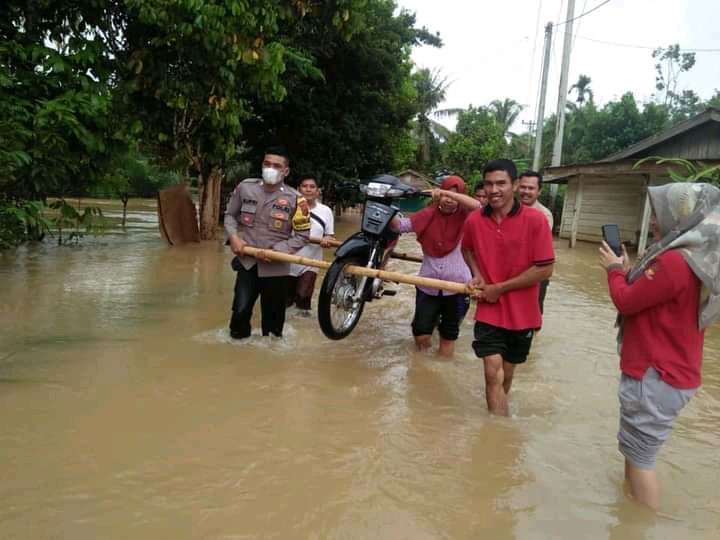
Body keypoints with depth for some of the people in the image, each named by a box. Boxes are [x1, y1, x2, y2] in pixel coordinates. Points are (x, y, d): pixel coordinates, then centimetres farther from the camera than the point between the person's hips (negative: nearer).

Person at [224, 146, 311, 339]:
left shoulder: (294, 199, -8)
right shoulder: (245, 187, -1)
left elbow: (303, 235, -5)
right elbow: (230, 215, 12)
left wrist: (277, 250, -16)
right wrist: (234, 237, -6)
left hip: (275, 267, -1)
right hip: (247, 262, 1)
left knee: (273, 316, 12)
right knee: (240, 310, -9)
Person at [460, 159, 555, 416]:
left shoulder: (535, 220, -15)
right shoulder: (474, 220, -5)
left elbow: (544, 269, -15)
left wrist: (500, 288, -16)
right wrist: (477, 276, -3)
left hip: (521, 313, 0)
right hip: (489, 312, 1)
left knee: (507, 373, 19)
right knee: (493, 374, -8)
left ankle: (498, 419, 45)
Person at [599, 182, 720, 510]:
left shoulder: (674, 261, -24)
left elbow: (626, 301, -15)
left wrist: (614, 270, 1)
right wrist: (629, 272, 8)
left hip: (656, 376, -10)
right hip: (669, 371, 10)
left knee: (639, 457, 2)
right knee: (635, 450, 22)